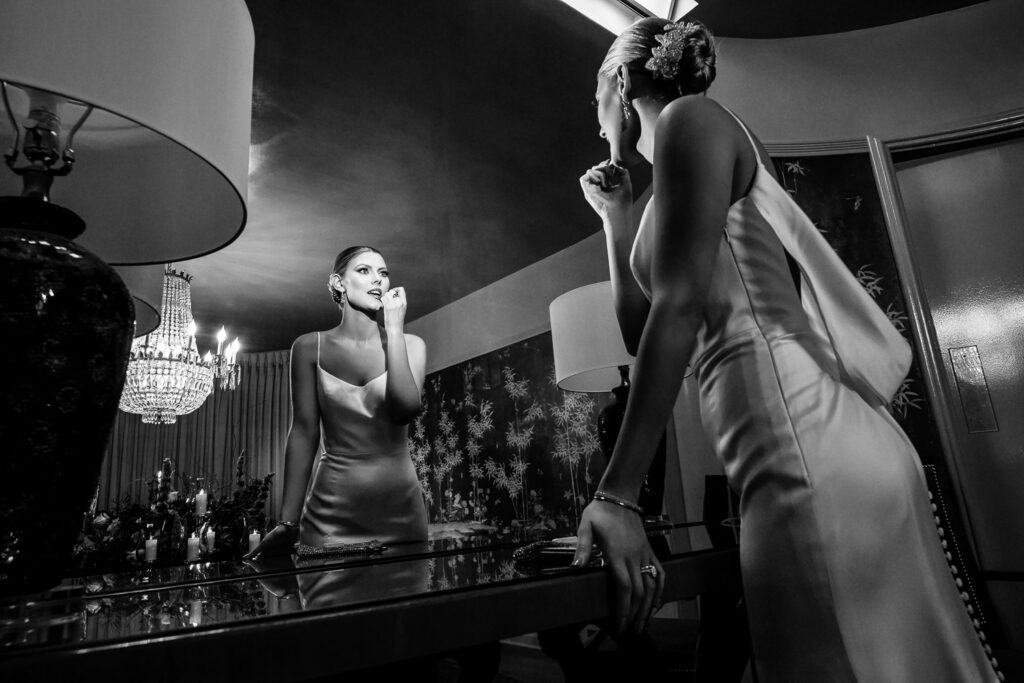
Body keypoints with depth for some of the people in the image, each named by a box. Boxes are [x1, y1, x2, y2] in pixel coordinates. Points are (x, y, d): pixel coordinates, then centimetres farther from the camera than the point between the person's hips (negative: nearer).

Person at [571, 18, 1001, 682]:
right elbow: (644, 330, 24)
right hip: (807, 445, 10)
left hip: (806, 446, -10)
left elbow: (680, 308, -15)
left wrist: (617, 495, -18)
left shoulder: (690, 116, 0)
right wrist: (615, 215, 26)